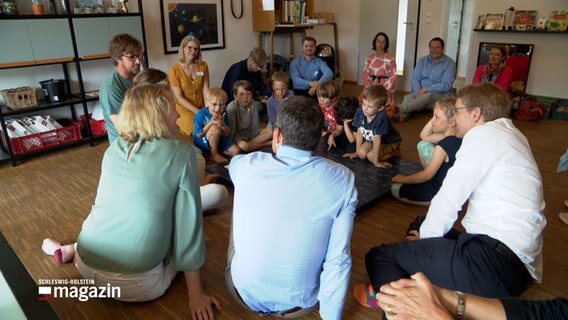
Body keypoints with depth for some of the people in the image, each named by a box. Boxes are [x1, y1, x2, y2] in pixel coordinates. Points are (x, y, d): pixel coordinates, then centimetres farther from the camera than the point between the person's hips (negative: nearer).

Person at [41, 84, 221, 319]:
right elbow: (188, 223, -11)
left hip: (87, 266, 7)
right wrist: (195, 294, -4)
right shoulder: (181, 154, -11)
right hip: (136, 283, -7)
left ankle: (71, 251, 22)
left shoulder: (113, 149, 5)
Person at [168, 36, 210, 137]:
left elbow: (206, 90, -3)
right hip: (185, 110, -3)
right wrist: (197, 112, -17)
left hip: (202, 108, 3)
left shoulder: (203, 66, 2)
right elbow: (179, 97, -11)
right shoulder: (174, 70, -9)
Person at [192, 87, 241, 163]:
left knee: (236, 150, -12)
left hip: (219, 140, 5)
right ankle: (214, 154, -14)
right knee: (215, 128, -35)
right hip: (203, 142, -4)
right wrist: (211, 122, -29)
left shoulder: (223, 114, -6)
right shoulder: (201, 115, -20)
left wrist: (222, 124, -28)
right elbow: (198, 134, -21)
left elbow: (227, 134, -5)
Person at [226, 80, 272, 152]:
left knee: (270, 132, -9)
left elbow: (255, 127, -4)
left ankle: (250, 143, -21)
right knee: (242, 145, -36)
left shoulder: (252, 106, -4)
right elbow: (231, 129, -17)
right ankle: (267, 143, -16)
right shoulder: (231, 107, -18)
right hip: (238, 135, -5)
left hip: (251, 133, 5)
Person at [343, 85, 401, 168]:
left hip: (390, 142, -5)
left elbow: (377, 140, -35)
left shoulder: (381, 117, -38)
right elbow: (359, 132, -9)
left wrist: (376, 161, -28)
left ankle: (394, 152, 1)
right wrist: (357, 152, -3)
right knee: (362, 153, -16)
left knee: (371, 156, -23)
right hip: (372, 139, 5)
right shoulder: (359, 112, -22)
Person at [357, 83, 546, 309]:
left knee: (378, 256, -8)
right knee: (419, 226, 26)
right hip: (516, 262, 10)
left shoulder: (483, 133, -7)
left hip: (494, 260, -10)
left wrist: (424, 237, 8)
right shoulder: (509, 134, 19)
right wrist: (425, 232, 19)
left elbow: (448, 200, -8)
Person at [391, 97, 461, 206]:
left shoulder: (443, 146, -29)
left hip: (443, 193, -9)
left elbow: (427, 175, -20)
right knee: (423, 145, 14)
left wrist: (404, 179, -6)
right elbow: (424, 136, 12)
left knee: (395, 189, 2)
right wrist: (435, 117, -3)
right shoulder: (456, 137, -2)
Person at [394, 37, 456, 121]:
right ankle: (403, 115, -60)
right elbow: (415, 78, 2)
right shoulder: (422, 61, 12)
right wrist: (418, 93, -18)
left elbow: (446, 85, -11)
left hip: (439, 95, -3)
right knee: (407, 98, -30)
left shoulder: (450, 63, 0)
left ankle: (398, 111, -50)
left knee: (427, 96, -38)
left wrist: (425, 89, -17)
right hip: (420, 93, 3)